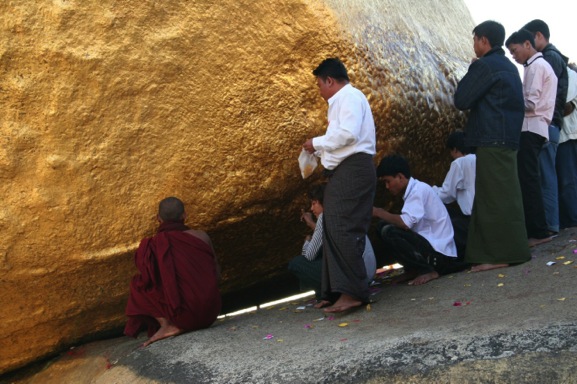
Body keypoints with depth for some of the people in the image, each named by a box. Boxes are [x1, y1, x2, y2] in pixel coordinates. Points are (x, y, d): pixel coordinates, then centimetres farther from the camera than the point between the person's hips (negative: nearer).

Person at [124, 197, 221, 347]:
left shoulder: (152, 245, -3)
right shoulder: (202, 236, 3)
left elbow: (147, 281, 8)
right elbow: (216, 274, 13)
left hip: (186, 316, -5)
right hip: (211, 313, 5)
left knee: (138, 286, 12)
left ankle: (167, 325, -2)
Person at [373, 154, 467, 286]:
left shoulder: (419, 189, -15)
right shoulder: (414, 190, 14)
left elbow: (405, 223, -27)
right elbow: (407, 224, 17)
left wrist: (379, 212, -14)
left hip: (439, 252, -10)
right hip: (431, 245, 10)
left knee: (388, 232, -24)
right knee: (386, 226, 8)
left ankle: (427, 270, -14)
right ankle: (413, 270, 8)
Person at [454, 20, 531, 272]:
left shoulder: (484, 66, -11)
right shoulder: (509, 67, 18)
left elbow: (461, 100, -11)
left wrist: (467, 79, 6)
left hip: (491, 140, -9)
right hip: (508, 138, 9)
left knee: (495, 197, -8)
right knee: (505, 196, 12)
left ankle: (503, 254, -7)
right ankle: (511, 250, 16)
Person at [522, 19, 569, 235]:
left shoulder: (550, 58, -10)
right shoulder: (553, 57, 20)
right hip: (548, 124, 10)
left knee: (545, 176, -7)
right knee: (545, 176, 10)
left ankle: (549, 225, -4)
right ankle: (548, 222, 14)